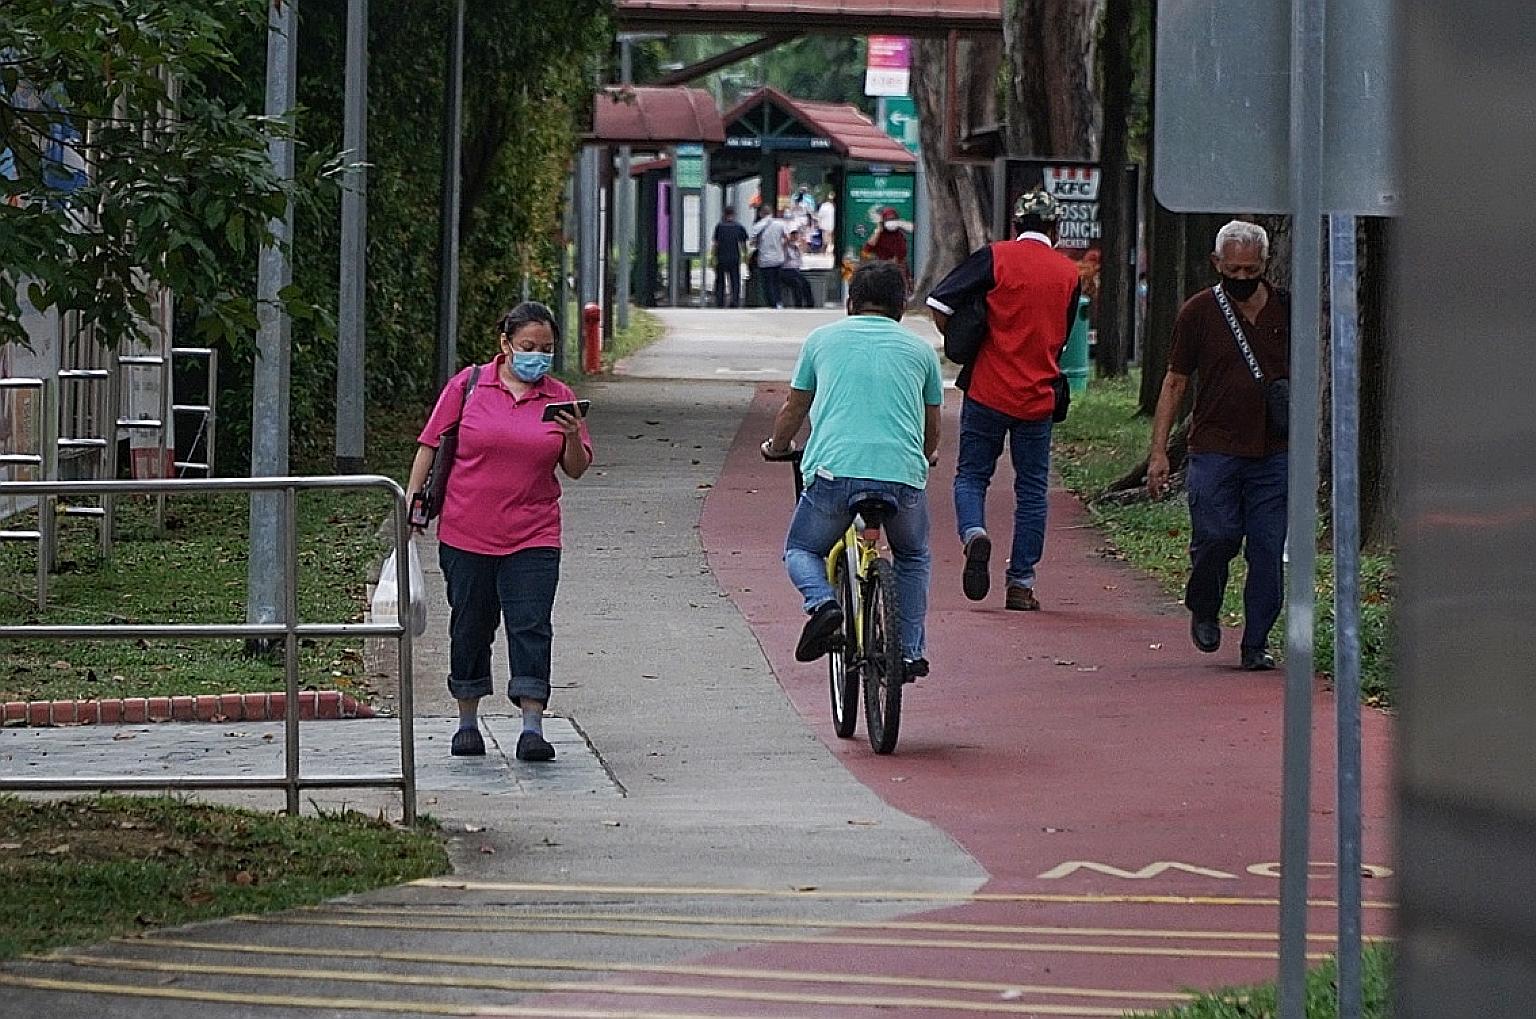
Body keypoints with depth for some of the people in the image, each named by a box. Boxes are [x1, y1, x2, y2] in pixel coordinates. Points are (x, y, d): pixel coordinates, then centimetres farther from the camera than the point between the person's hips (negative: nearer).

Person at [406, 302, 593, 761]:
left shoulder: (558, 397, 6)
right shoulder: (467, 386, 1)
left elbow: (576, 469, 6)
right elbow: (430, 445, 5)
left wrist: (573, 438, -14)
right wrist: (413, 502, 1)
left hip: (533, 537, 0)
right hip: (467, 533, 0)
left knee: (531, 627, -8)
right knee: (471, 627, 9)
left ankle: (533, 727, -9)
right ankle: (468, 722, 21)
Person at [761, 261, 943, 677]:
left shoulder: (823, 339, 17)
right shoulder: (921, 350, 19)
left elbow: (792, 411, 26)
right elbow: (932, 431, 29)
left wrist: (777, 447, 47)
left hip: (833, 472, -1)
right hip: (903, 477, 1)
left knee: (801, 550, 22)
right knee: (913, 559, 29)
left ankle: (823, 604, -8)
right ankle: (909, 651, 18)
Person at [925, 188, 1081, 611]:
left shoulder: (996, 257, -4)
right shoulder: (1068, 272, 6)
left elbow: (939, 302, -9)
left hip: (987, 390, -2)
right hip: (1038, 397, 2)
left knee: (971, 475, 11)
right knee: (1031, 489, 10)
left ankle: (974, 533, -19)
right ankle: (1021, 583, 9)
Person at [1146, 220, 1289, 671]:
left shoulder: (1286, 310, 7)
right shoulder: (1199, 312, 2)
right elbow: (1175, 382, 5)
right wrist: (1158, 451, 0)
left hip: (1273, 453, 2)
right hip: (1214, 451, -2)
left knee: (1267, 550, -2)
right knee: (1216, 538, -10)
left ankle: (1256, 645, 7)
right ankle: (1203, 610, 19)